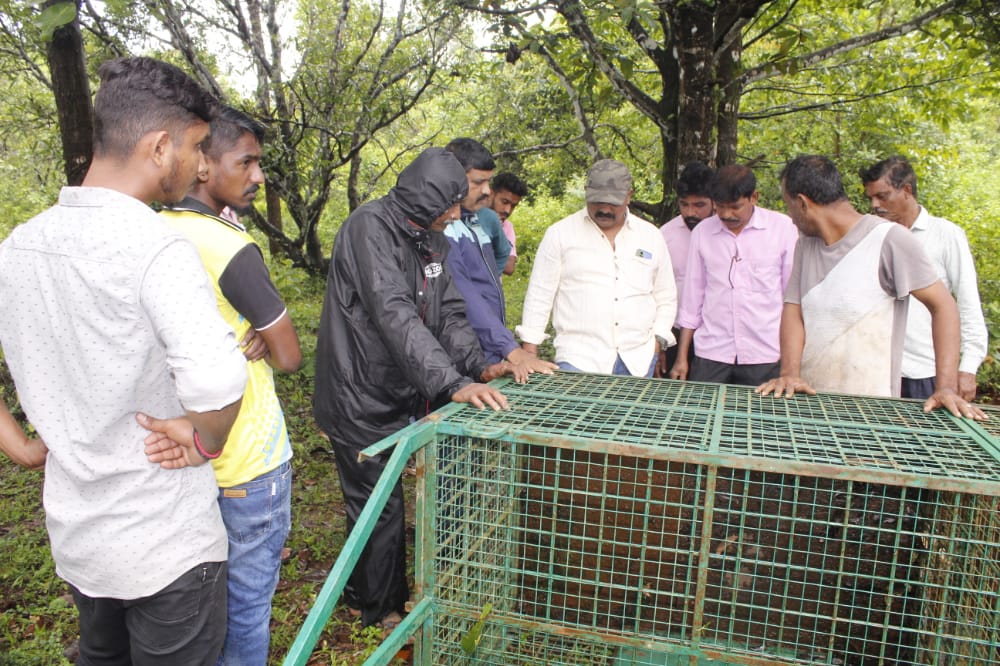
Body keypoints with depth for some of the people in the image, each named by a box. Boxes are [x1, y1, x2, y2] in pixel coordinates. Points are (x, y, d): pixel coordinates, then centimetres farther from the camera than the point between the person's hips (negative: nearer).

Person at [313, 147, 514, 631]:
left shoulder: (430, 240, 8)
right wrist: (453, 383, -38)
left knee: (385, 504, 17)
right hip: (362, 397, -8)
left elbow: (448, 311, 9)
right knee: (379, 509, 5)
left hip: (402, 393, 8)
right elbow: (396, 316, -32)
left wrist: (480, 367, -5)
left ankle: (373, 593, 37)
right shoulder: (370, 228, -20)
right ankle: (380, 610, 26)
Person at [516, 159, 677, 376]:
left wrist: (658, 339, 5)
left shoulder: (651, 236, 11)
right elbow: (539, 295, 2)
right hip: (578, 359, -3)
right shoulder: (560, 234, 2)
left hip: (638, 361, 3)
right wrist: (529, 351, -1)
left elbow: (666, 299, 18)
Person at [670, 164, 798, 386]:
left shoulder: (783, 228, -1)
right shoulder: (702, 232, 6)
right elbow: (692, 295, 10)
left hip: (765, 356, -1)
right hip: (710, 354, 2)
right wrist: (682, 357, 7)